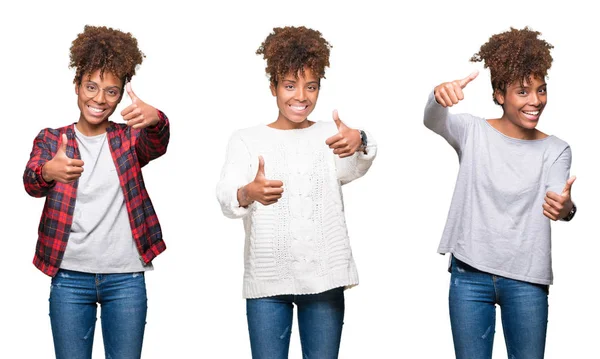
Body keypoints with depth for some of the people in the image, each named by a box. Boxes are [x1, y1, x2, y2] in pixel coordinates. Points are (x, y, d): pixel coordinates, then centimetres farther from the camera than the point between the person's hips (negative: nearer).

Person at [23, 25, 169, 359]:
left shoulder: (129, 138, 6)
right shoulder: (51, 139, 6)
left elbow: (157, 144, -17)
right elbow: (31, 182, -13)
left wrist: (155, 119, -42)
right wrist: (47, 172, -38)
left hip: (126, 278, 0)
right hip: (70, 276, 0)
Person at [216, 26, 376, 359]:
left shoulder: (332, 135, 6)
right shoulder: (246, 139, 4)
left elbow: (353, 168, -17)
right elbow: (226, 197, -13)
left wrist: (359, 143, -41)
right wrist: (248, 193, -37)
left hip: (324, 277, 1)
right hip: (267, 279, 0)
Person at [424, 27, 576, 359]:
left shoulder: (555, 150, 3)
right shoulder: (473, 131, 1)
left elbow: (557, 199, -14)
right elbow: (433, 121, -19)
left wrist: (566, 208, -39)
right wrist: (439, 97, -43)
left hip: (527, 279, 1)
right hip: (469, 274, -1)